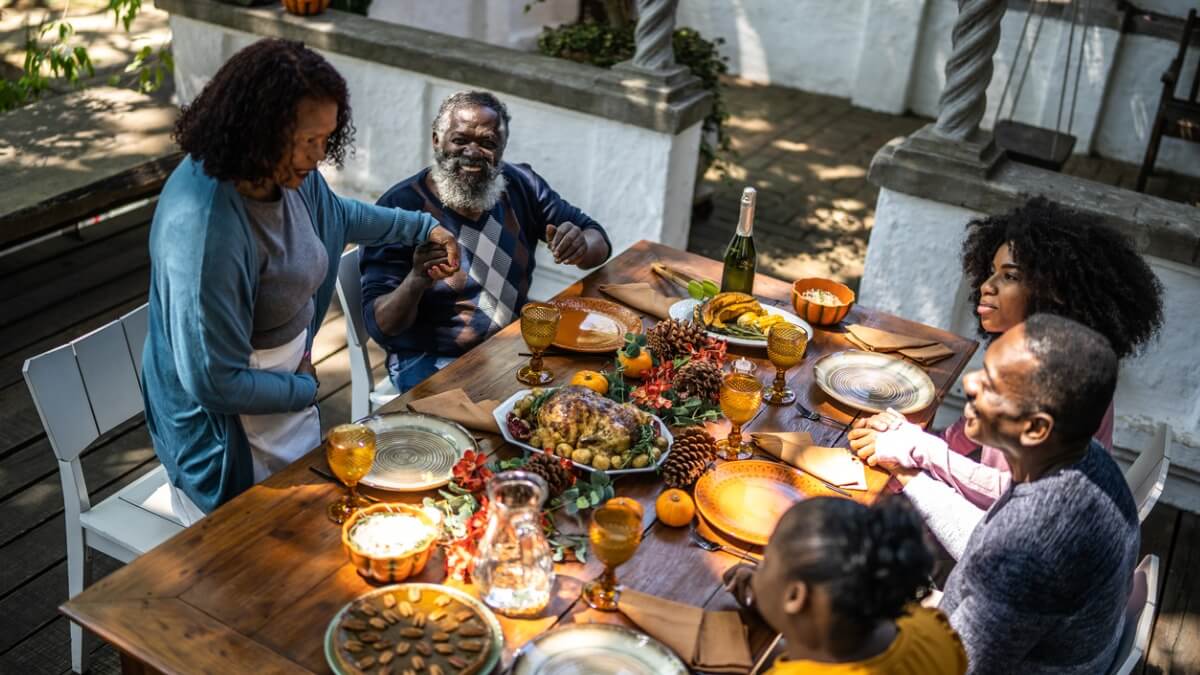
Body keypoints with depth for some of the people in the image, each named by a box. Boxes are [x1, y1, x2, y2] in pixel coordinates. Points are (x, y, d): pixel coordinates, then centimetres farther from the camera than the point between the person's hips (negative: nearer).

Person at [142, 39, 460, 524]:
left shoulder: (284, 173, -11)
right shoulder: (205, 229, -35)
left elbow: (334, 213, 16)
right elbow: (216, 382, -30)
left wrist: (423, 227, 12)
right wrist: (306, 390, -15)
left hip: (289, 382, 8)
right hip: (228, 422, -8)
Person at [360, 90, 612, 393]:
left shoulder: (521, 184, 2)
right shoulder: (400, 207, -14)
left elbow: (599, 241, 6)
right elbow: (379, 326, -16)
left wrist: (582, 247, -19)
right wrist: (417, 281, -38)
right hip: (432, 362, -6)